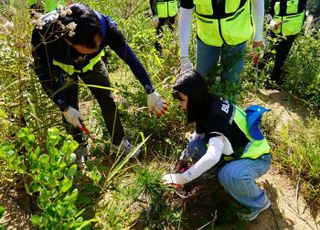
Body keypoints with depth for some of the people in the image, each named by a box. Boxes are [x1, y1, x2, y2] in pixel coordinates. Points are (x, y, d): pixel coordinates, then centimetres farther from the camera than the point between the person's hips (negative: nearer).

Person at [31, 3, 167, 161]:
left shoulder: (104, 26, -39)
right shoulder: (44, 34, -42)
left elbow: (130, 58, -26)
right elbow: (44, 74, -25)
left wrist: (151, 93, -22)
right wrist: (65, 108, -24)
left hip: (91, 64, 1)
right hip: (62, 67, -1)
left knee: (108, 102, 3)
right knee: (71, 111, 2)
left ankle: (119, 141, 27)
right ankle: (80, 148, 30)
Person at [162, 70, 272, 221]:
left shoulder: (218, 116, -33)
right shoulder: (207, 107, -6)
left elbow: (212, 156, -45)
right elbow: (198, 136, 12)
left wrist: (182, 178, -39)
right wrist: (183, 159, 12)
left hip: (257, 157, -8)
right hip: (236, 151, 8)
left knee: (228, 175, -38)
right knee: (195, 145, -8)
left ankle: (259, 202, -9)